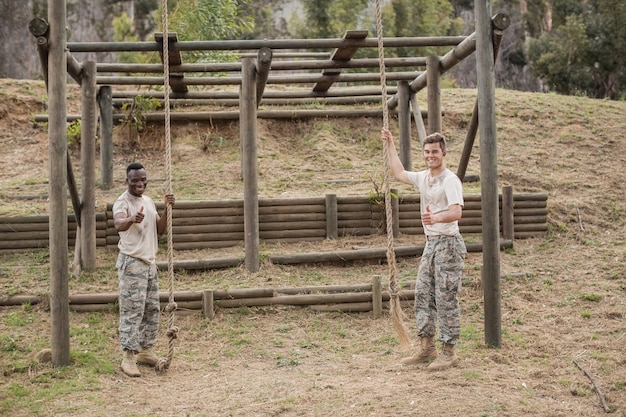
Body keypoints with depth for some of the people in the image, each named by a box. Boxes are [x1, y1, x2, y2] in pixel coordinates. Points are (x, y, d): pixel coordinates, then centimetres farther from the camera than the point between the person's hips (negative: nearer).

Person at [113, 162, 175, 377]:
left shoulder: (149, 201, 12)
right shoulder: (123, 202, -13)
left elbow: (160, 230, 9)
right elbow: (118, 224, -35)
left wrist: (167, 209, -6)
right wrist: (132, 219, -56)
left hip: (150, 262, 8)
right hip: (131, 262, -8)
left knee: (152, 308, 13)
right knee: (132, 310, -9)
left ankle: (145, 350, 24)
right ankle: (129, 357, -6)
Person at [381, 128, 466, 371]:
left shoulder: (450, 180, -14)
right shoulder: (423, 178, 11)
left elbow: (456, 212, -27)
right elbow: (399, 173, 27)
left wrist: (436, 218, -47)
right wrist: (390, 145, 27)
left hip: (448, 244, -9)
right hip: (430, 243, 9)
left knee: (446, 299, -6)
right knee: (423, 295, 10)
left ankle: (449, 353, 2)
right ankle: (426, 349, 19)